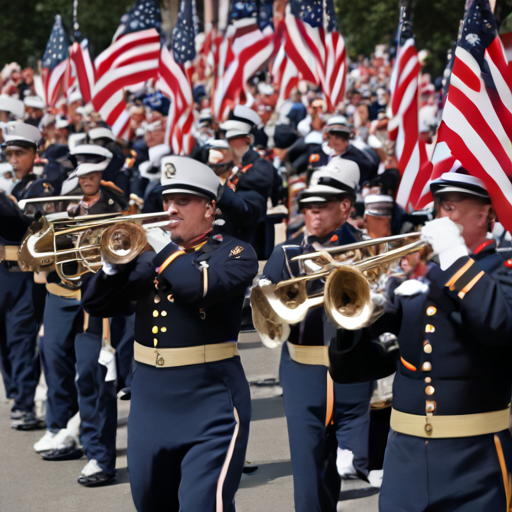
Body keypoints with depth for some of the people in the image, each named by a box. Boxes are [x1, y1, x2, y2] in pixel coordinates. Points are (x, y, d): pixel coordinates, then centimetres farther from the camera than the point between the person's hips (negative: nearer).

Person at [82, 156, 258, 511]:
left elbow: (199, 286, -23)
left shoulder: (235, 253, -2)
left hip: (209, 405, -6)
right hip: (150, 400, 6)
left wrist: (151, 252, -12)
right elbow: (98, 304, 7)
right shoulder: (150, 254, 13)